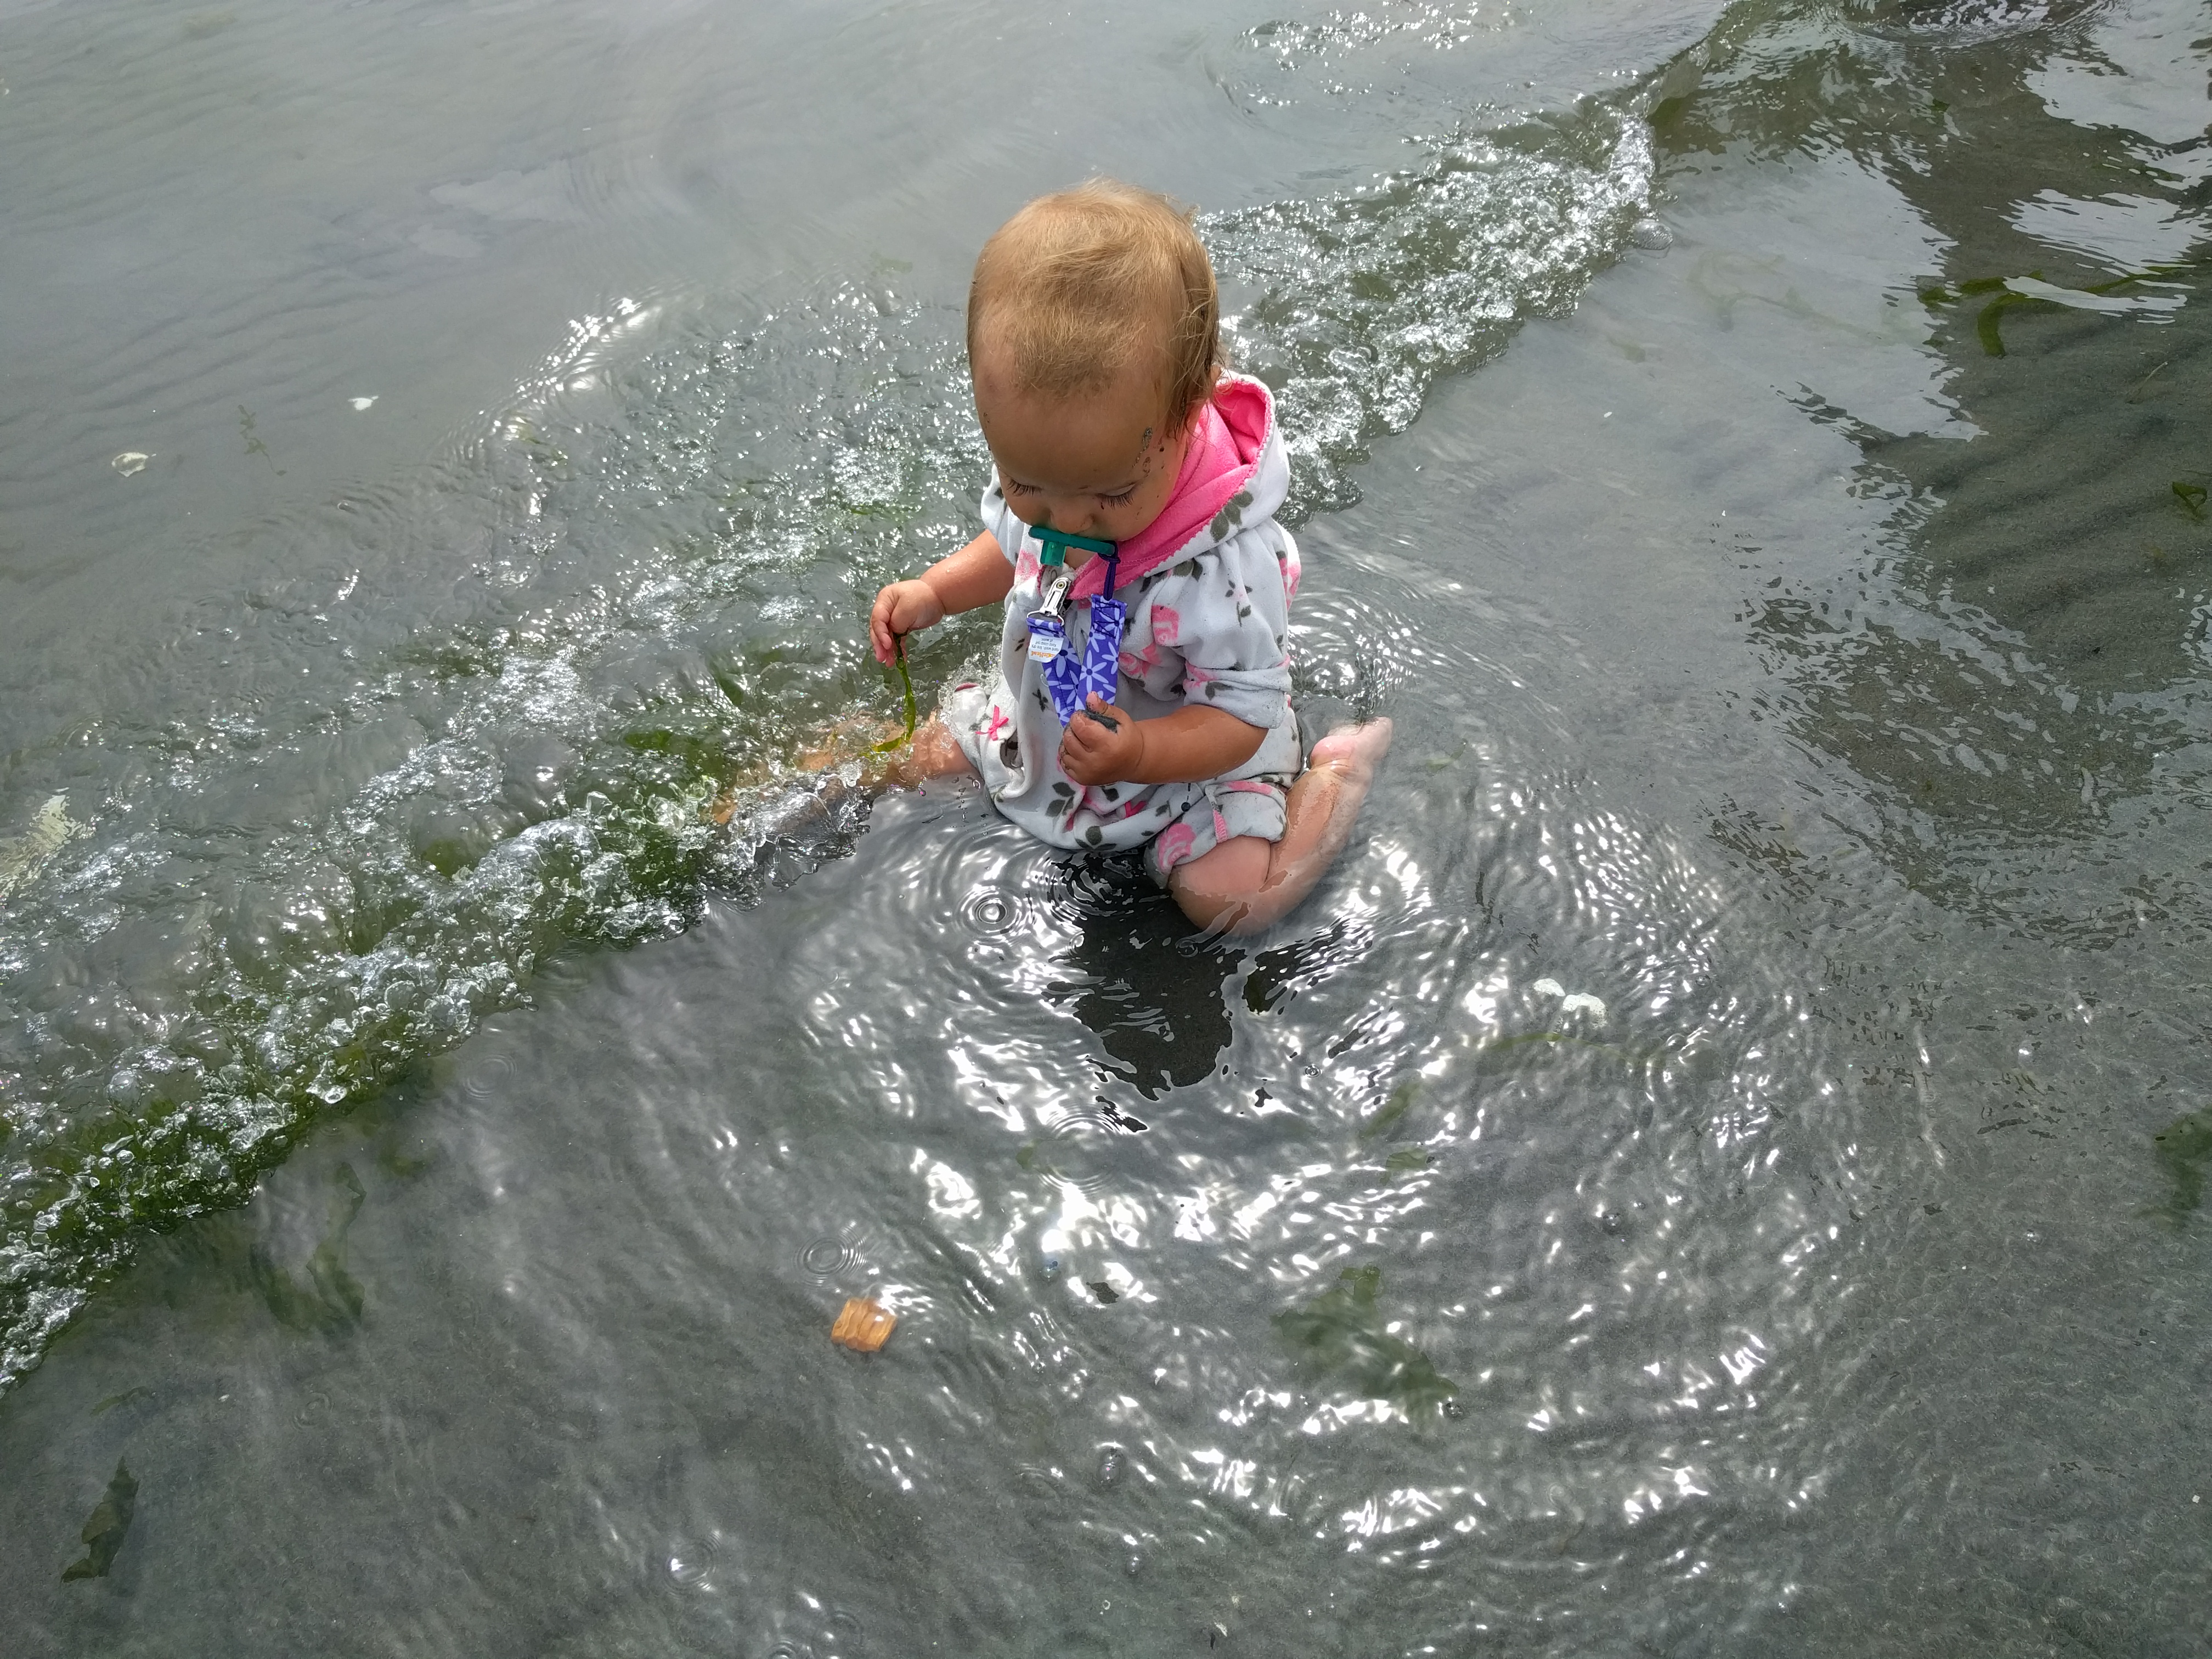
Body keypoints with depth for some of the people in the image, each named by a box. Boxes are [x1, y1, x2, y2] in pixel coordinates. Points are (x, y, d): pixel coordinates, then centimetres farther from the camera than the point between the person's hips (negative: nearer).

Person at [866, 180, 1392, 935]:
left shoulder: (1226, 562, -40)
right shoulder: (1040, 473, -20)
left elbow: (1241, 714, -30)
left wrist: (1139, 755, -47)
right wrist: (934, 591, -8)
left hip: (1190, 758, -5)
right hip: (1042, 719, 6)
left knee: (1226, 897, -19)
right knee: (910, 763, 7)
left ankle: (1335, 774, 4)